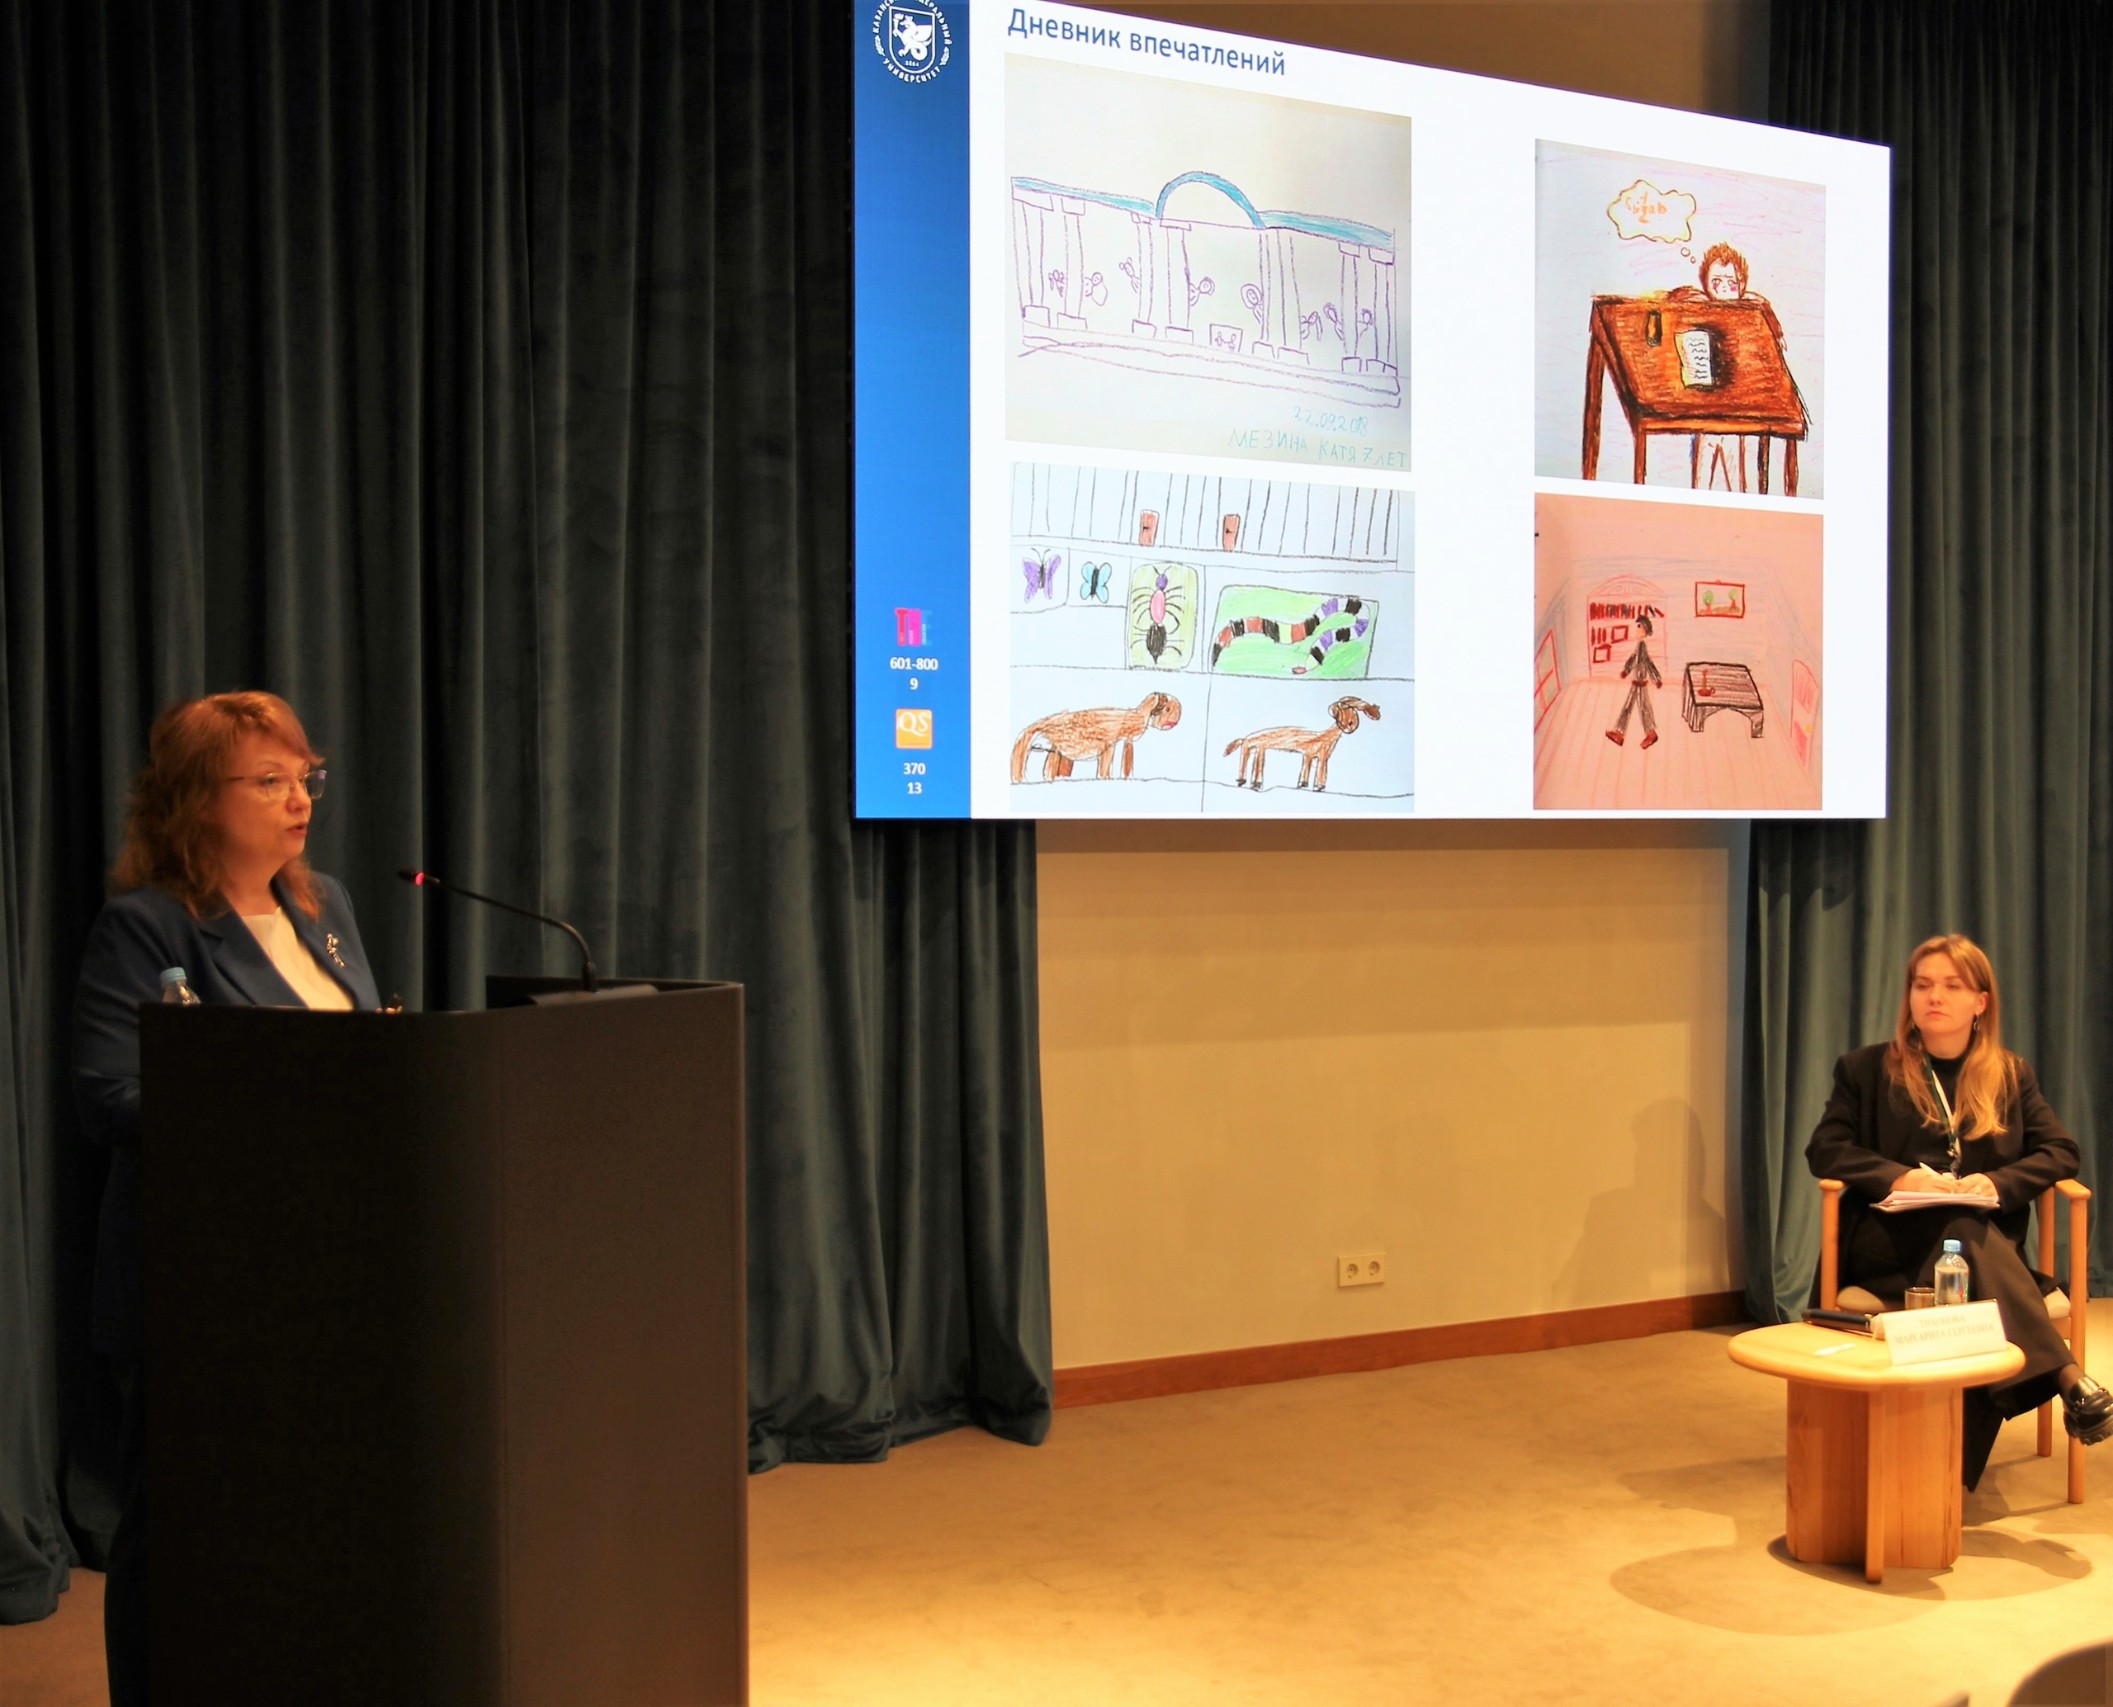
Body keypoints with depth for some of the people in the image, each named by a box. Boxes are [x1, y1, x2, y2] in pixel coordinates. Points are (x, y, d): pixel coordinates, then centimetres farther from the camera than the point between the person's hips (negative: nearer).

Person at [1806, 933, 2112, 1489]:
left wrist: (1997, 1182, -14)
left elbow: (2060, 1150, 8)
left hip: (1985, 1233, 2)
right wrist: (1899, 1177, -17)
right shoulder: (1867, 1068, 11)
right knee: (1967, 1233, -36)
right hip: (1886, 1238, -2)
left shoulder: (2011, 1075, 17)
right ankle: (2064, 1376, -48)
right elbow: (1824, 1148, 1)